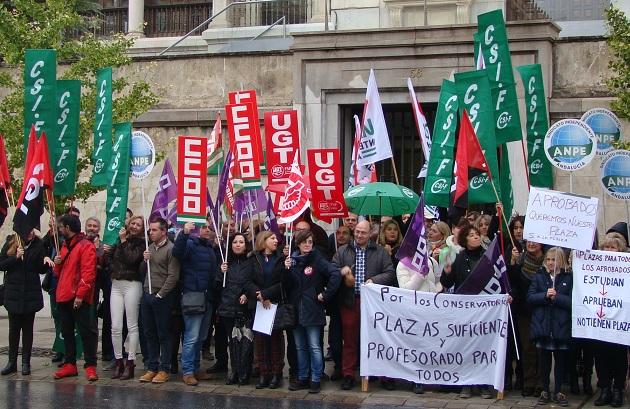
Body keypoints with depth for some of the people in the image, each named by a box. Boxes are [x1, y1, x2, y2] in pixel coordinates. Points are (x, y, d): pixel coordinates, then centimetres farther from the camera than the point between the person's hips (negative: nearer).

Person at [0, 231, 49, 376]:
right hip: (13, 293, 0)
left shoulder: (38, 244, 0)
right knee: (14, 328, 5)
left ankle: (26, 362, 9)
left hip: (31, 294, 0)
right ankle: (12, 362, 12)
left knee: (27, 328, 5)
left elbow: (41, 270, 4)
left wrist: (45, 261, -16)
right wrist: (16, 257, -15)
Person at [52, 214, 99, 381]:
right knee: (67, 332, 11)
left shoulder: (86, 246, -9)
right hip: (63, 297, 9)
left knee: (86, 331, -6)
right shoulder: (65, 246, 19)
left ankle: (90, 366, -5)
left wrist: (80, 294, -22)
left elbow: (88, 273, -17)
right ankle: (70, 364, 18)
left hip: (79, 298, -9)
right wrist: (57, 264, 3)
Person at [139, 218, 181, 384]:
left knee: (163, 334, 0)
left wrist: (160, 294, -14)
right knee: (149, 334, 10)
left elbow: (173, 276, -14)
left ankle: (164, 369, 5)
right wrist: (144, 261, -2)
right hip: (146, 294, 7)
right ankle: (152, 367, 17)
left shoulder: (170, 249, -9)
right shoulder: (149, 248, 13)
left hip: (162, 297, -7)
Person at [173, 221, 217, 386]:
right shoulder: (190, 244, -5)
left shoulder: (211, 249, 18)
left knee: (201, 337, 13)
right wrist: (184, 233, -40)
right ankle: (187, 372, -3)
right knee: (192, 337, -8)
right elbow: (177, 252, -28)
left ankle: (195, 368, 22)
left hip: (207, 298, 8)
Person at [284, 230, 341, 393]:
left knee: (314, 347, -4)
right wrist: (286, 269, -9)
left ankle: (316, 380, 2)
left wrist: (325, 295, -15)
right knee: (300, 347, 12)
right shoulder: (293, 261, 9)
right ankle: (302, 378, 20)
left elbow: (336, 274, -18)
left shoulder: (318, 260, -6)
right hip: (296, 310, 5)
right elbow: (287, 286, 6)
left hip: (313, 310, -5)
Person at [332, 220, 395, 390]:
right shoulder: (342, 251, 11)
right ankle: (348, 375, 10)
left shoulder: (380, 252, 6)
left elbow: (390, 273, 1)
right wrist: (341, 271, -12)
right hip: (349, 302, 1)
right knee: (350, 339, 4)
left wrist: (374, 280, -14)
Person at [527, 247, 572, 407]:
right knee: (544, 360, 7)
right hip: (542, 326, 1)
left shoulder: (568, 279, 1)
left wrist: (556, 297, -18)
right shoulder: (539, 277, 7)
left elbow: (573, 301, -7)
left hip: (561, 327, -1)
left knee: (561, 360, 6)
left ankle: (558, 392, 17)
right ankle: (545, 391, 18)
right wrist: (545, 295, -15)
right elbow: (529, 298, -1)